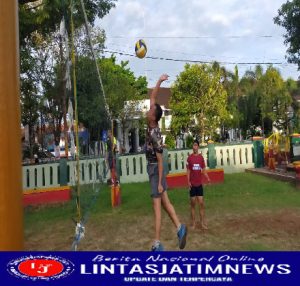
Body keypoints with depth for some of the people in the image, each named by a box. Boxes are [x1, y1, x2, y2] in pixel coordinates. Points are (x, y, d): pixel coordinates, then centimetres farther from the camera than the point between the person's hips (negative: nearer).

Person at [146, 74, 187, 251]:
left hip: (156, 169, -9)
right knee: (164, 201, 12)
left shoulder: (156, 136, -25)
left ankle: (157, 244, 2)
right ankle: (180, 227, 15)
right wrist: (159, 82, -3)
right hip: (153, 168, 9)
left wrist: (160, 183, -20)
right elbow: (153, 98, 5)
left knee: (157, 206, -4)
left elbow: (160, 161, -22)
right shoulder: (151, 124, -2)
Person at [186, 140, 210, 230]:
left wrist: (208, 178, -10)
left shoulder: (201, 157, 3)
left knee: (201, 203, 4)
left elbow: (203, 170, 6)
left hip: (199, 184, 2)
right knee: (193, 204, 6)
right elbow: (188, 171, -1)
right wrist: (188, 181, -11)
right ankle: (193, 223, 15)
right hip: (192, 184, -2)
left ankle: (202, 223, 12)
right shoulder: (189, 158, -3)